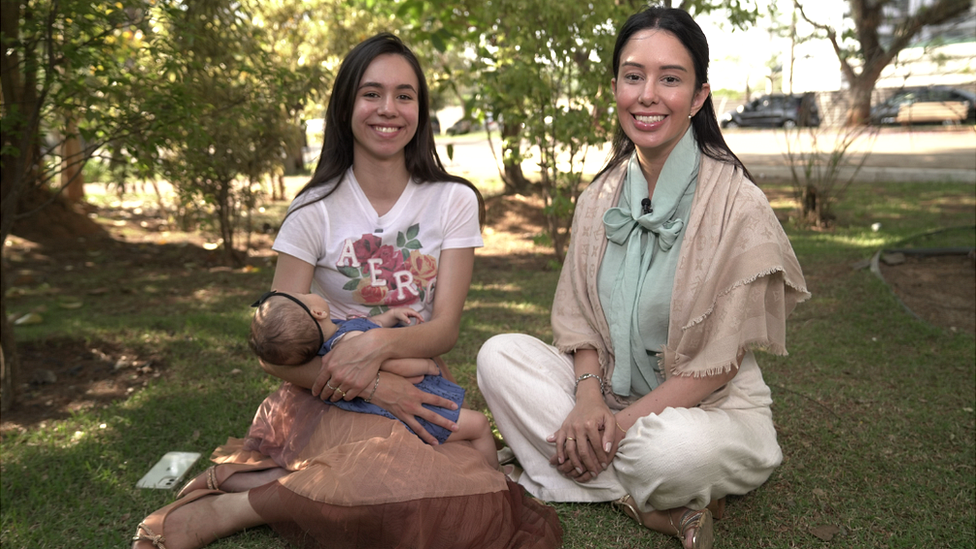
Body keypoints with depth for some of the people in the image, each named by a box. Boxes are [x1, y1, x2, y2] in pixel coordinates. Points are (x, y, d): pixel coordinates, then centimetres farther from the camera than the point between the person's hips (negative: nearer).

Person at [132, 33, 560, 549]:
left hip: (420, 383, 3)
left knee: (478, 506, -30)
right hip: (334, 396, -3)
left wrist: (380, 343, -24)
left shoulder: (454, 201, 2)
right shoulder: (316, 211, -3)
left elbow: (445, 328, -4)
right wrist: (371, 386, -21)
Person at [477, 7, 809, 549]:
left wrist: (625, 420, -20)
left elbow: (718, 362, -14)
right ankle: (653, 505, -17)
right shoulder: (599, 198, 3)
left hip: (709, 408, -6)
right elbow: (579, 319, 4)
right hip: (612, 393, 6)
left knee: (678, 451, -40)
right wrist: (588, 396, -15)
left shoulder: (738, 205, -14)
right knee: (500, 355, -16)